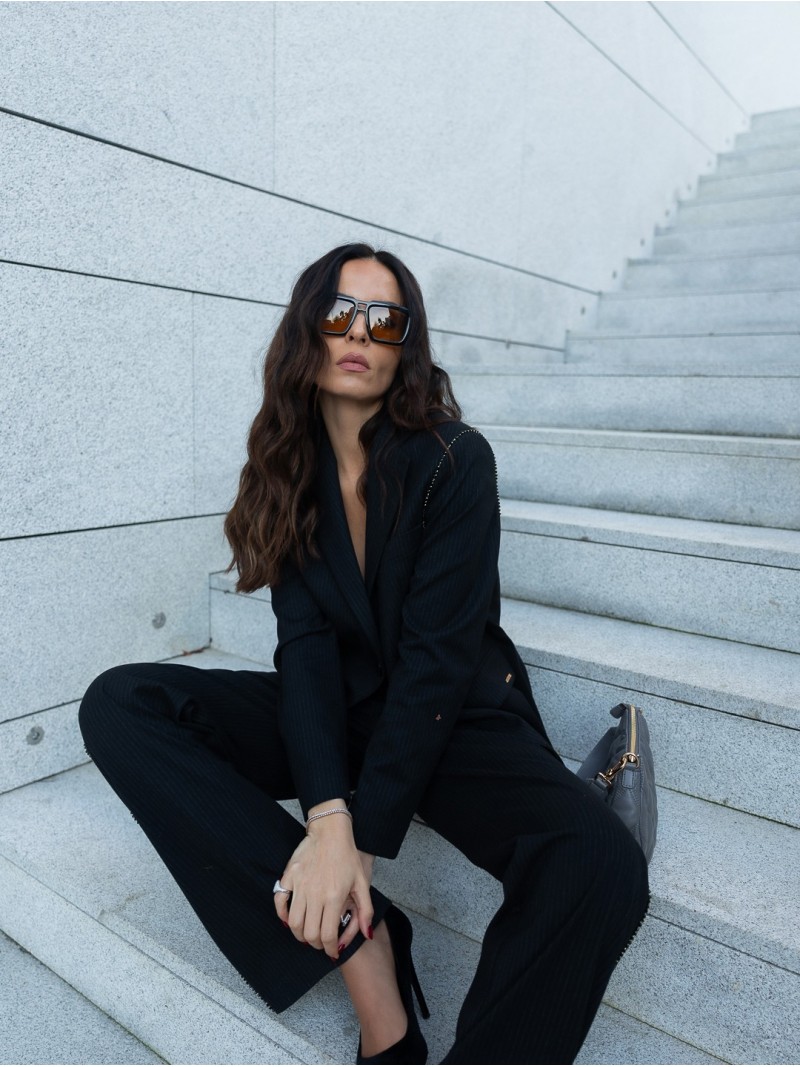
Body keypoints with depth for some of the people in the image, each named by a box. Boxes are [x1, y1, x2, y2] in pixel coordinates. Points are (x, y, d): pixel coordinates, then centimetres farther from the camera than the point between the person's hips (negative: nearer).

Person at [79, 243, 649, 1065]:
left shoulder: (455, 459, -12)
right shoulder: (290, 468, 0)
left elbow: (437, 655, -17)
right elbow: (305, 645, -9)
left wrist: (360, 837, -22)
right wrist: (326, 815, -23)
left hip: (455, 721, -3)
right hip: (340, 716, 4)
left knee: (598, 869, -32)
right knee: (119, 705, -16)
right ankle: (363, 946, -21)